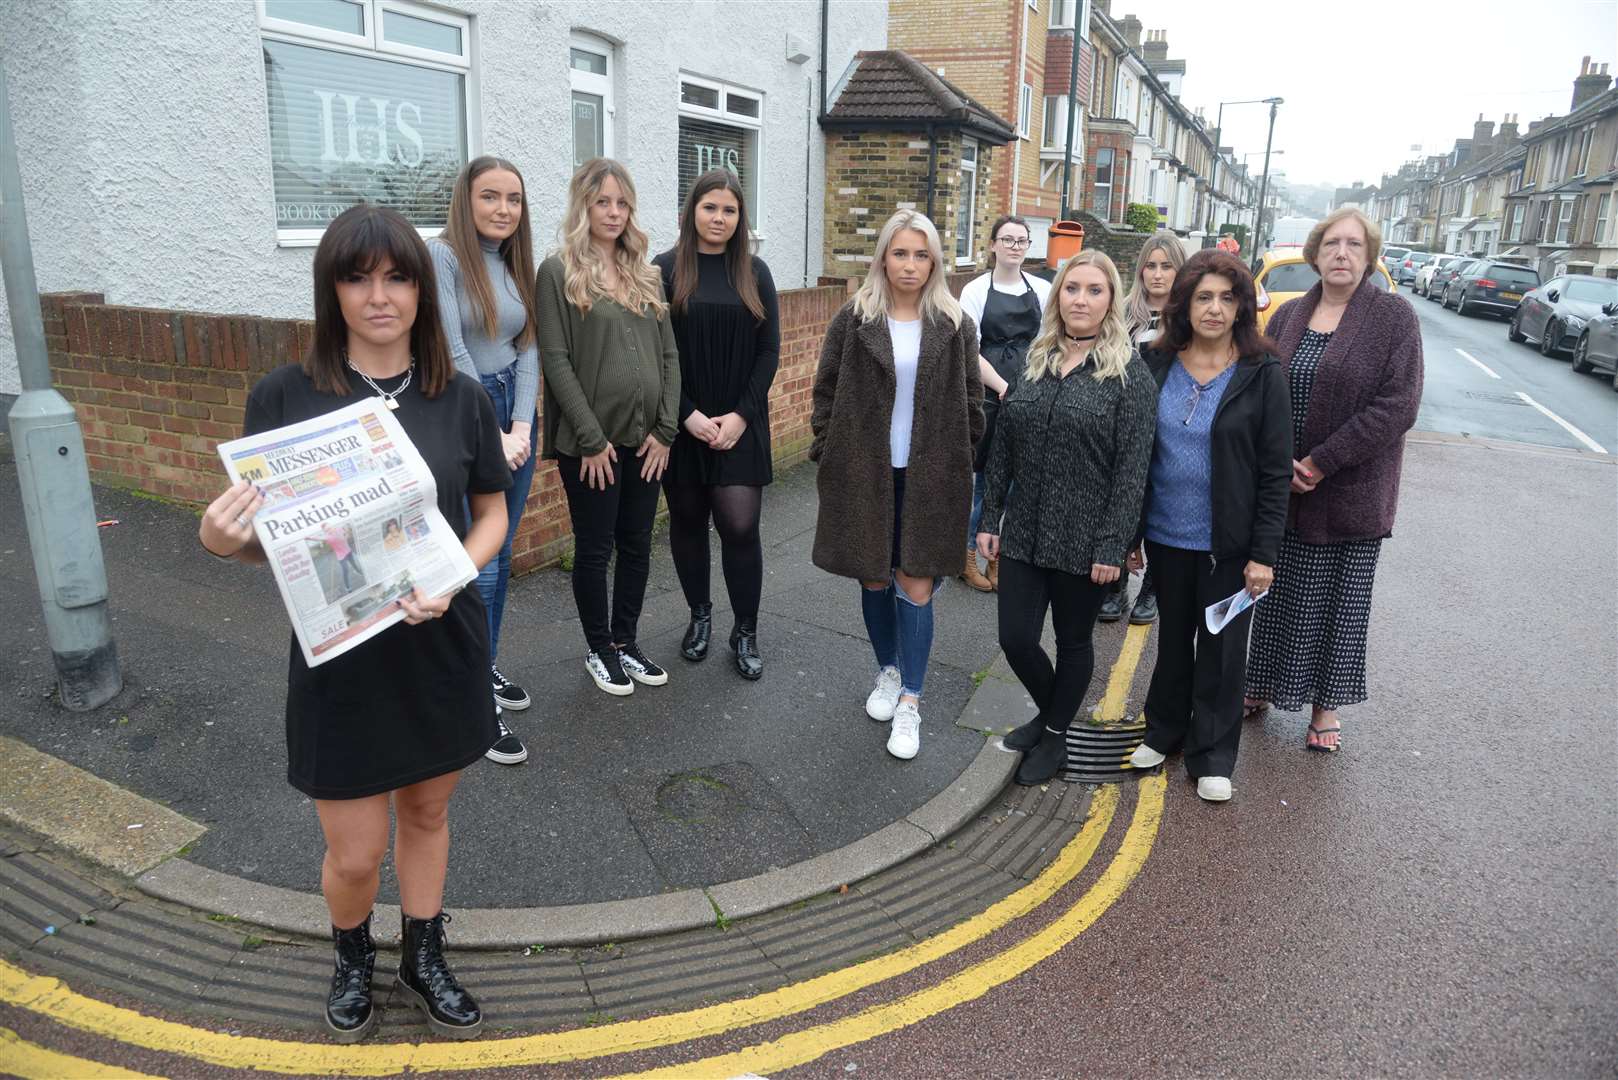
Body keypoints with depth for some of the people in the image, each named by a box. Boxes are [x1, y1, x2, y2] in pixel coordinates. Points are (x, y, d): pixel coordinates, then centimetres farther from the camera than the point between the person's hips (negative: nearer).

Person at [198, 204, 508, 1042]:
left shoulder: (461, 398, -4)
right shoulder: (284, 397, -9)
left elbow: (492, 516, 4)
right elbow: (264, 540, -3)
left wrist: (452, 579, -15)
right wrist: (219, 538, -25)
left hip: (443, 647, 2)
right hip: (340, 655, -1)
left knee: (426, 814, 20)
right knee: (354, 854, 9)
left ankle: (423, 961, 44)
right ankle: (352, 956, 43)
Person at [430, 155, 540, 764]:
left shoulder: (514, 263, 11)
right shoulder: (442, 255, -10)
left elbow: (528, 348, 5)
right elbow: (452, 352, -16)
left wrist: (520, 427, -8)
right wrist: (491, 435, -16)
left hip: (514, 415, 7)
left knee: (500, 556, 13)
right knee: (478, 564, -6)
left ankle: (486, 667, 28)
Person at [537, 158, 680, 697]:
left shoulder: (647, 275, 12)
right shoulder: (559, 272, -4)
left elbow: (669, 355, 9)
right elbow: (556, 361, -10)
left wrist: (665, 429, -1)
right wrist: (591, 439, -14)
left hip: (646, 439, 5)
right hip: (590, 443, -5)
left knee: (637, 545, 13)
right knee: (595, 548, 7)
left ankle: (625, 642, 29)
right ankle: (599, 650, 24)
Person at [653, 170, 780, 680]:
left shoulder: (755, 272, 6)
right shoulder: (666, 269, 0)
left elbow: (769, 351, 4)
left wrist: (741, 414, -7)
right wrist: (688, 415, -12)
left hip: (740, 424, 1)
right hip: (682, 423, 0)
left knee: (740, 526, -5)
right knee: (688, 520, 9)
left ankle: (745, 633, 10)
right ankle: (699, 615, 29)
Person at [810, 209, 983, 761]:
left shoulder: (955, 326, 2)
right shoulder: (853, 320, -1)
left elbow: (971, 403, 6)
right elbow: (826, 393, 3)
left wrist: (963, 464, 2)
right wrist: (828, 457, -1)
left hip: (929, 477, 0)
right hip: (865, 472, 1)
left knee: (916, 587, -2)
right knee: (875, 579, 12)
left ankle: (909, 703, 9)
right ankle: (888, 672, 34)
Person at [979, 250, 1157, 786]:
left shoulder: (1129, 373, -8)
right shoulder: (1036, 361, 7)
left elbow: (1132, 466, -12)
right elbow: (1003, 446, 9)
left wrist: (1112, 546, -15)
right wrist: (990, 517, 6)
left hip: (1084, 539, -4)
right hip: (1024, 531, 4)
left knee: (1073, 640, 12)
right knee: (1016, 639, 6)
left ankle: (1056, 736, 34)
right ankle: (1049, 712, 35)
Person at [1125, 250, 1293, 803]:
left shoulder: (1262, 373, -9)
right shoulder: (1158, 366, 0)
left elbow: (1276, 471, -8)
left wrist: (1263, 552, -12)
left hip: (1228, 542, -3)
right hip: (1166, 534, 3)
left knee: (1221, 646, 10)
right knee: (1173, 635, 18)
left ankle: (1212, 755, 25)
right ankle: (1164, 730, 36)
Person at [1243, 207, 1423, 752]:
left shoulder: (1394, 316, -5)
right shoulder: (1288, 316, 6)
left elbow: (1398, 405, -13)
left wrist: (1320, 464, -17)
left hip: (1353, 494, -3)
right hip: (1280, 490, 3)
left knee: (1342, 601, 9)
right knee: (1278, 596, 12)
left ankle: (1326, 705, 26)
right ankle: (1261, 688, 30)